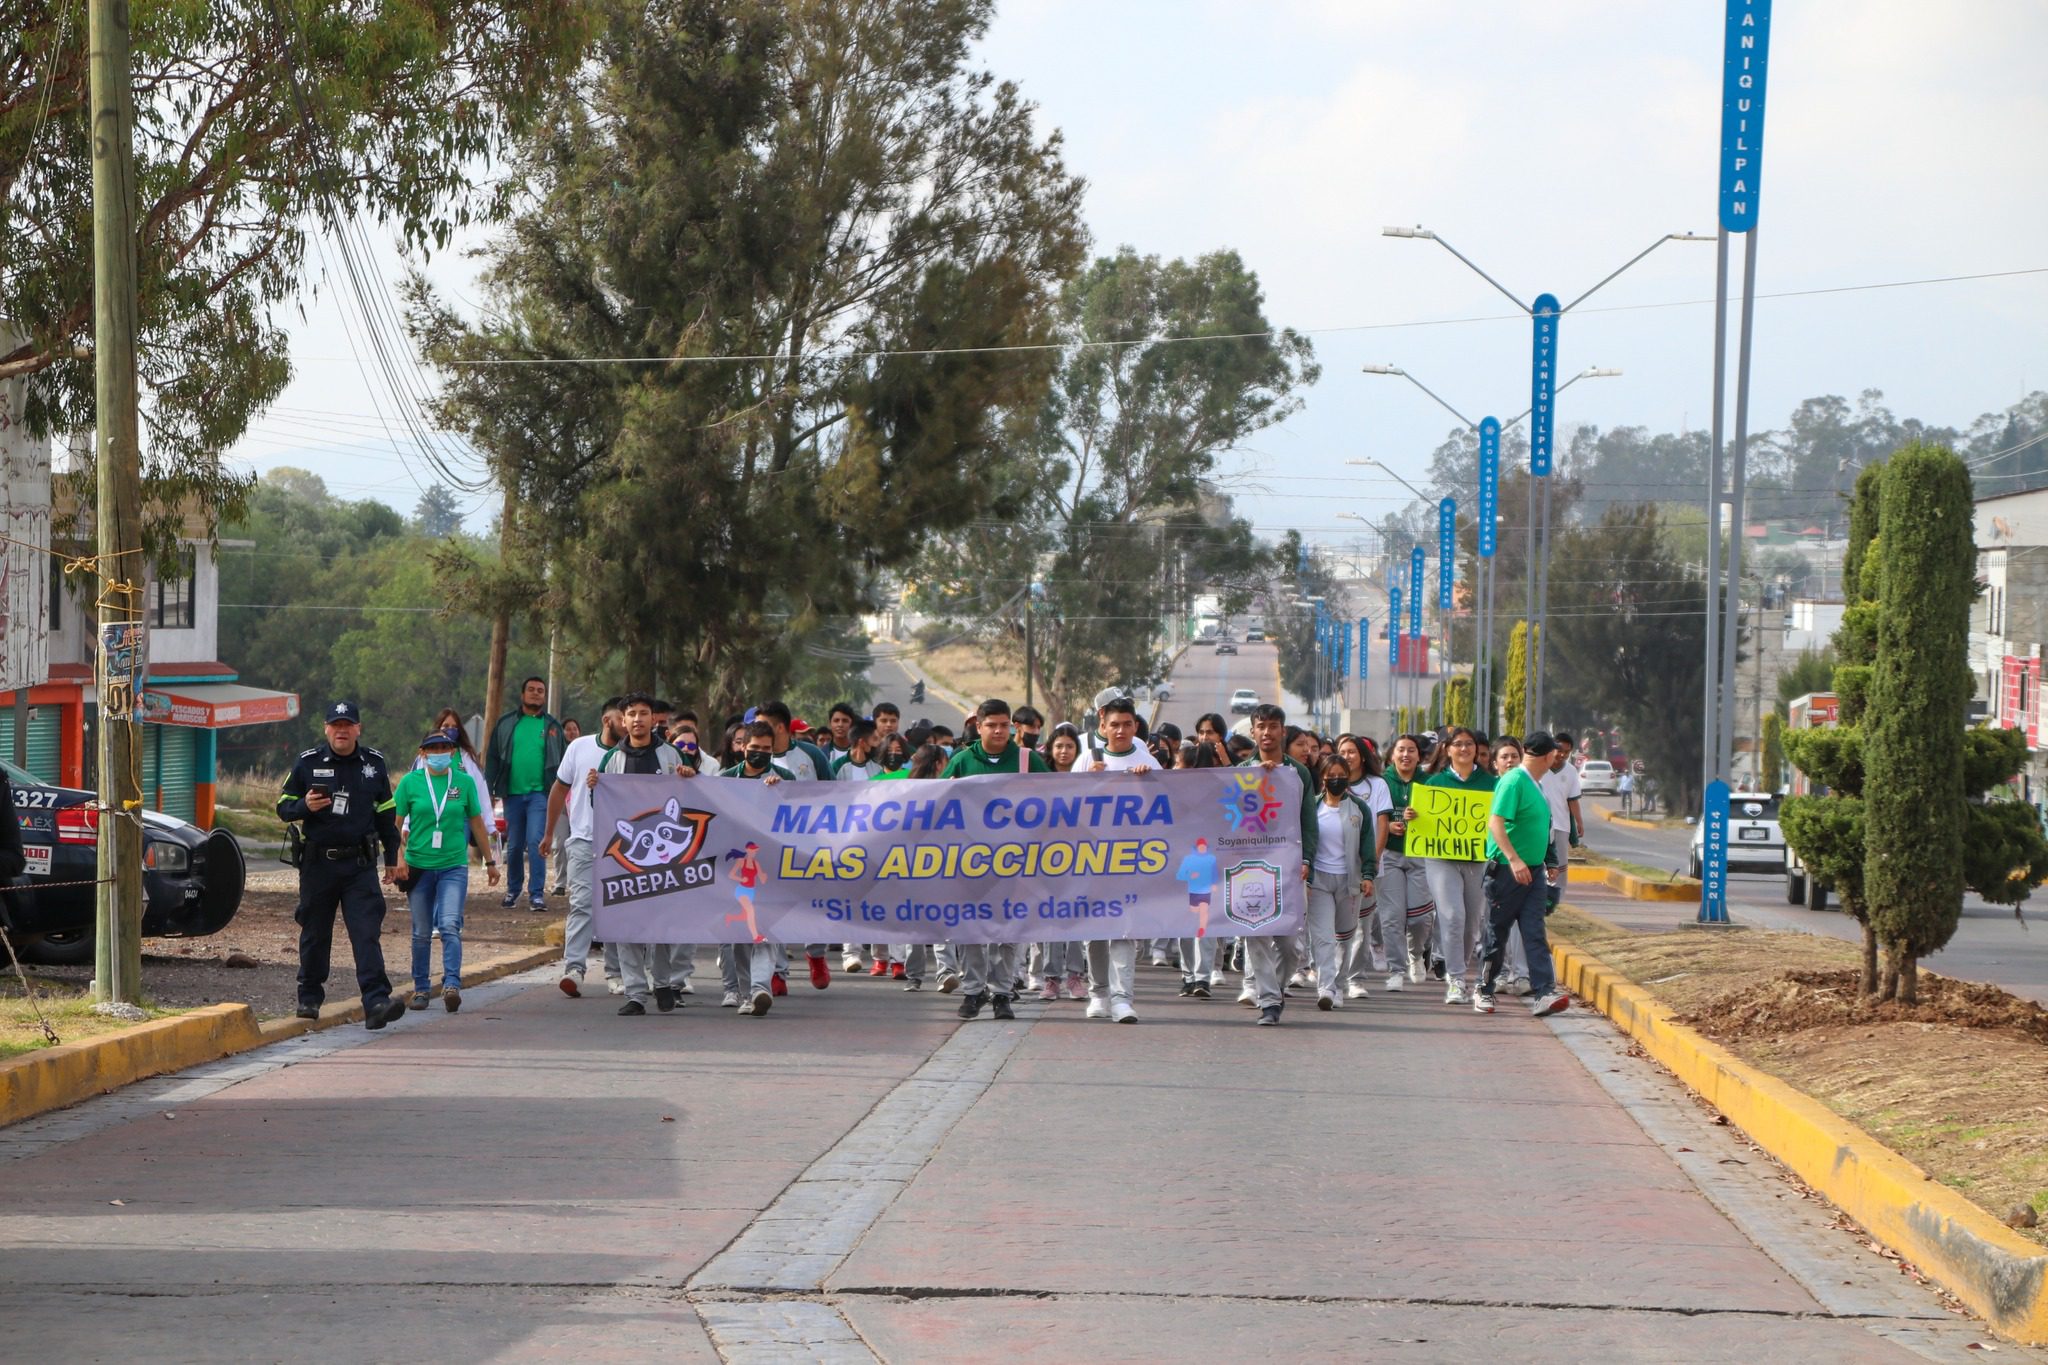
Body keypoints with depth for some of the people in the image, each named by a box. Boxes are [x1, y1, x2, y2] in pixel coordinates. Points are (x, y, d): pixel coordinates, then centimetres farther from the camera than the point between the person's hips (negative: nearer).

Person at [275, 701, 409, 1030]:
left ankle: (376, 1002, -20)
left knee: (367, 932, -11)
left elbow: (386, 813, 16)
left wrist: (392, 858, 16)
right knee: (315, 933, 9)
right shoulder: (308, 763, 3)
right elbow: (283, 807, 6)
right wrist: (305, 806, -16)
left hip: (359, 864, 0)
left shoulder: (374, 764, 8)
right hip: (318, 863, 0)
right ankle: (309, 999, 25)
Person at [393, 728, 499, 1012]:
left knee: (450, 925, -17)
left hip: (454, 865, -1)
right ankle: (421, 988, 18)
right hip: (419, 865, 1)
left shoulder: (465, 782, 3)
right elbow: (396, 823, 4)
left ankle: (452, 985, -25)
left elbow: (477, 824, 13)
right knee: (421, 933, 7)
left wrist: (490, 862, 18)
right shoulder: (410, 782, 1)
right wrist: (399, 857, -9)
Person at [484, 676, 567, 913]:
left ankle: (537, 893, -13)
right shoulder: (506, 723, 8)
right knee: (514, 846, 9)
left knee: (535, 841, -15)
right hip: (513, 793, 2)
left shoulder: (552, 726, 7)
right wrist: (489, 789, 2)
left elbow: (563, 760, 10)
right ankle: (513, 889, 25)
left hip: (540, 793, -2)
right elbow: (492, 757, 10)